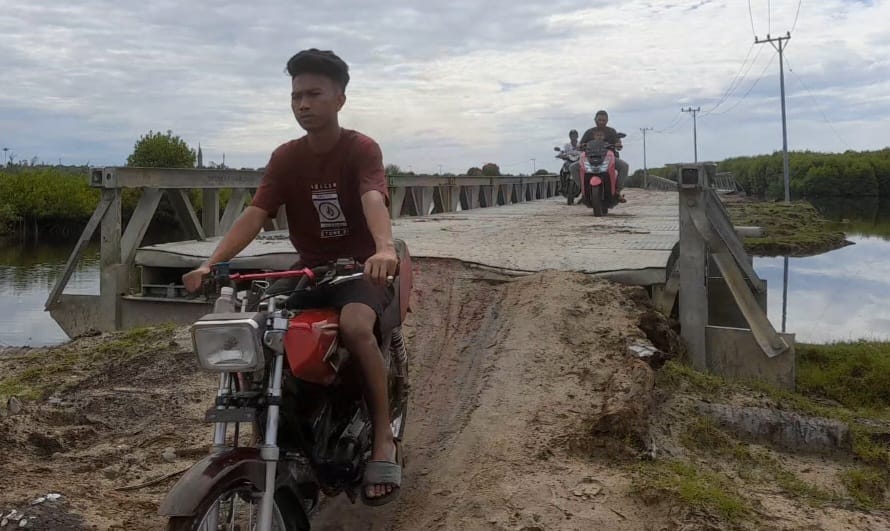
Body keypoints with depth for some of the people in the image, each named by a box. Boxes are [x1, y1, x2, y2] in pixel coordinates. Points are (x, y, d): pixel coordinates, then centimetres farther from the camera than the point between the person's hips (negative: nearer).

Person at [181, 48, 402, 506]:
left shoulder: (362, 149, -9)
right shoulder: (285, 157, 4)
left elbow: (374, 201, -29)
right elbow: (255, 214, -8)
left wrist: (384, 248, -51)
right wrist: (211, 263, -23)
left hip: (361, 267, -5)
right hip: (308, 270, 5)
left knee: (354, 325, -37)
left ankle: (384, 438, -19)